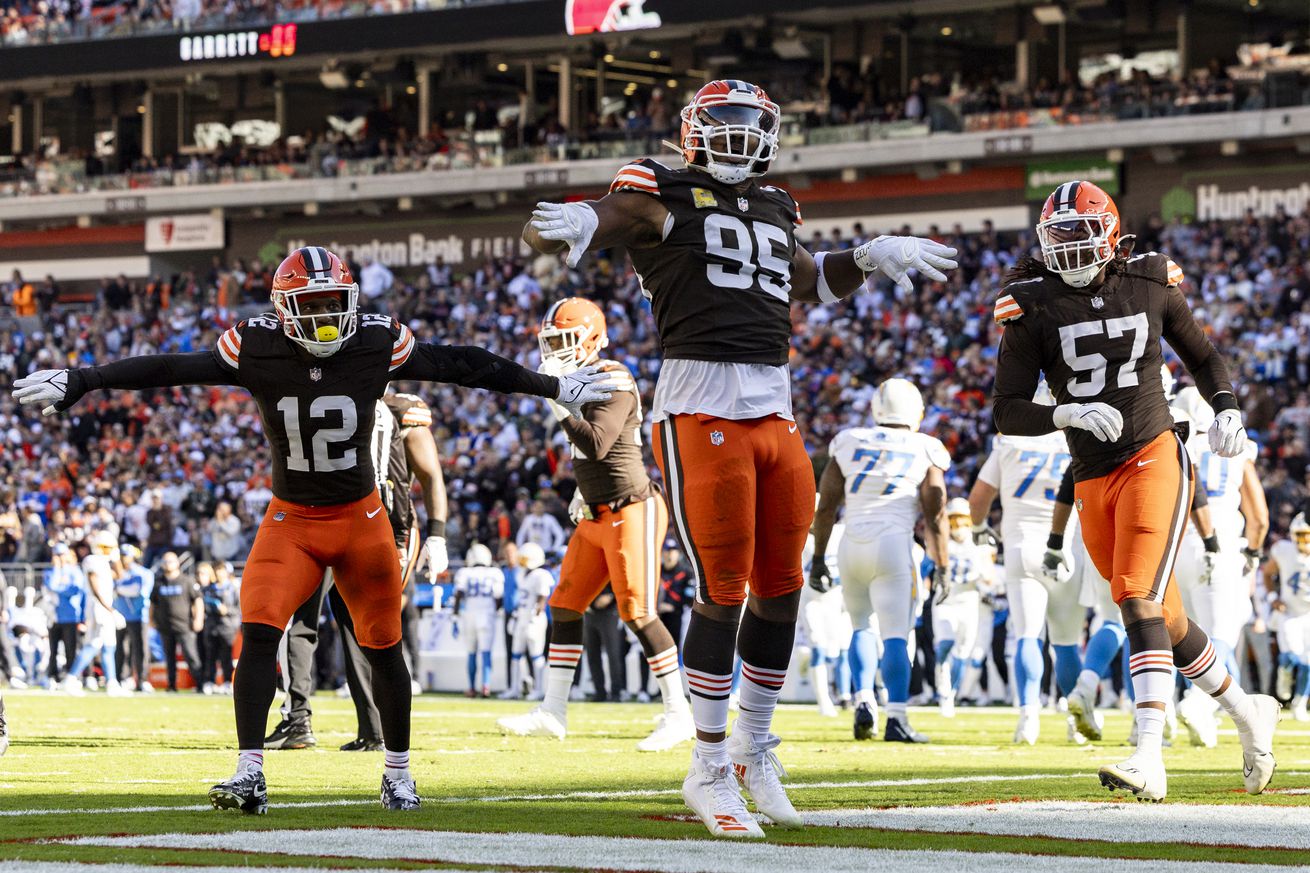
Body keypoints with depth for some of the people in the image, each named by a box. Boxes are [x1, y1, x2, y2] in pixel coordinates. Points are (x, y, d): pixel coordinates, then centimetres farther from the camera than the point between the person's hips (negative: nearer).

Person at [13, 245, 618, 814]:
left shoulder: (376, 344, -13)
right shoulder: (258, 349, -14)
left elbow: (460, 366, -5)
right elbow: (169, 370, -12)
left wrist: (555, 388, -1)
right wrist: (79, 381, -15)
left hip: (360, 516, 1)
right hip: (291, 519, -1)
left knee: (383, 647, 9)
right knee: (259, 634, -18)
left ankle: (398, 773, 27)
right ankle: (249, 776, -19)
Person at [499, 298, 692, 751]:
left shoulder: (615, 383, -16)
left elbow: (596, 445, -28)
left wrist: (558, 404, -26)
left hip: (631, 511, -9)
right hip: (596, 516, 10)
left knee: (637, 612, -8)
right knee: (565, 606, 7)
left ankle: (678, 714, 0)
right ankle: (553, 712, 11)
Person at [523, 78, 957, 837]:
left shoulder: (772, 214, 19)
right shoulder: (663, 201, 0)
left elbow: (812, 282, 40)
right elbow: (544, 232, -10)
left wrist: (871, 258, 26)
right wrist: (571, 228, -33)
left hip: (775, 415, 7)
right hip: (701, 414, -7)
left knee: (781, 589, 10)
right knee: (723, 593, -6)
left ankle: (755, 751, 25)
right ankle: (710, 769, 4)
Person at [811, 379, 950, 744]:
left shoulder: (848, 443, 9)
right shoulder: (925, 452, 3)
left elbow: (826, 505, 10)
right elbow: (935, 516, 0)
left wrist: (818, 556, 17)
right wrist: (941, 567, 6)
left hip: (852, 546, 3)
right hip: (893, 545, -3)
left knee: (865, 627, 20)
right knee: (895, 636, -4)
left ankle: (864, 701, 4)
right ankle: (896, 720, -14)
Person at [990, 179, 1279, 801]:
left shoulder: (1151, 285, 1)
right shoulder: (1034, 308, -1)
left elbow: (1202, 357, 18)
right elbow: (1007, 412, -3)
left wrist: (1226, 409, 0)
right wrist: (1069, 414, -20)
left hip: (1153, 461, -3)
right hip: (1093, 485, 3)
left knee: (1140, 599, -20)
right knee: (1164, 618, 12)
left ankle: (1149, 760, -28)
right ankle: (1246, 713, 34)